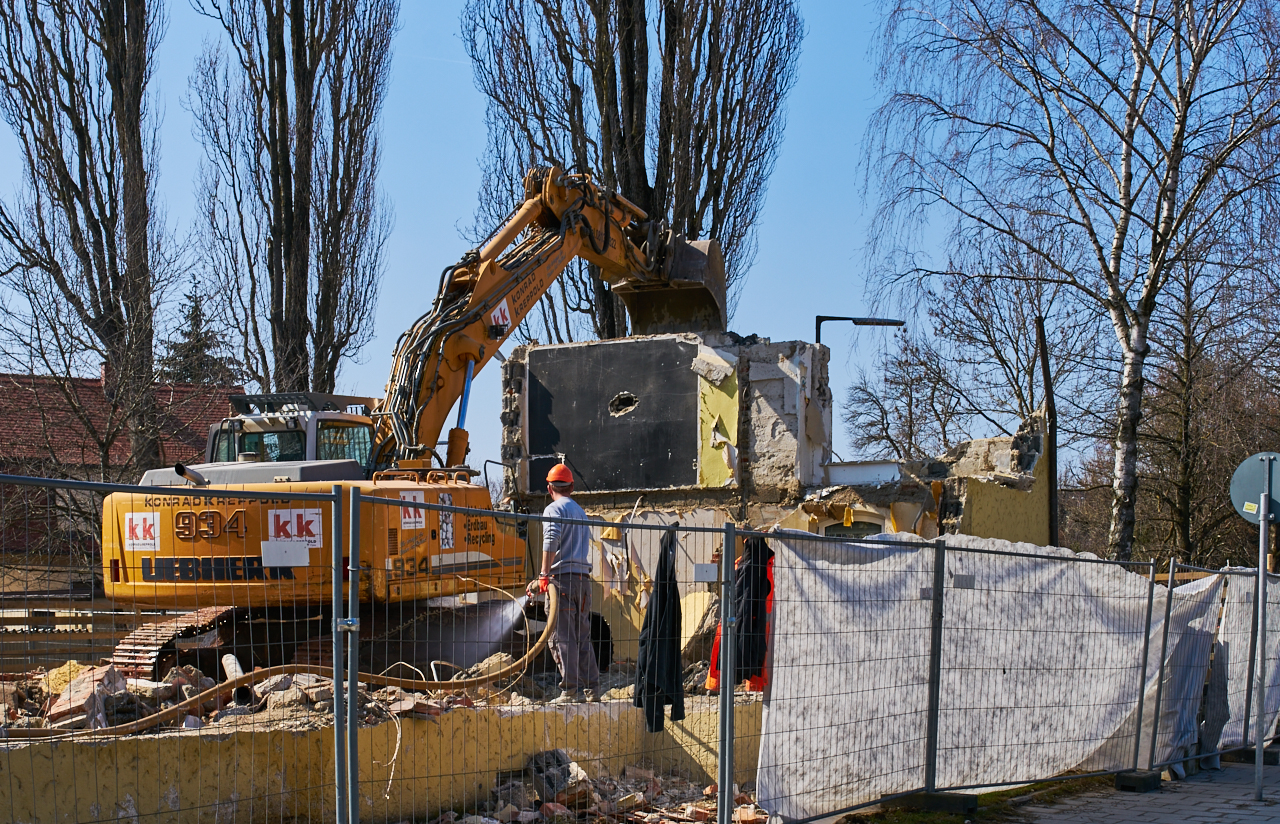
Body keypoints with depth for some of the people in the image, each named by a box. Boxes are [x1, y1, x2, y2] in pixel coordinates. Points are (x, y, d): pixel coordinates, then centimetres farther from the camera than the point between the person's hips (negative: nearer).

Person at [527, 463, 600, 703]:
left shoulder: (554, 509, -2)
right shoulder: (580, 511, 22)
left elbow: (551, 541, -19)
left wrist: (544, 575, -25)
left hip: (563, 577, -7)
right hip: (583, 577, 7)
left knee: (563, 638, -6)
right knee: (583, 638, 10)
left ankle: (569, 690, -8)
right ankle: (592, 689, 8)